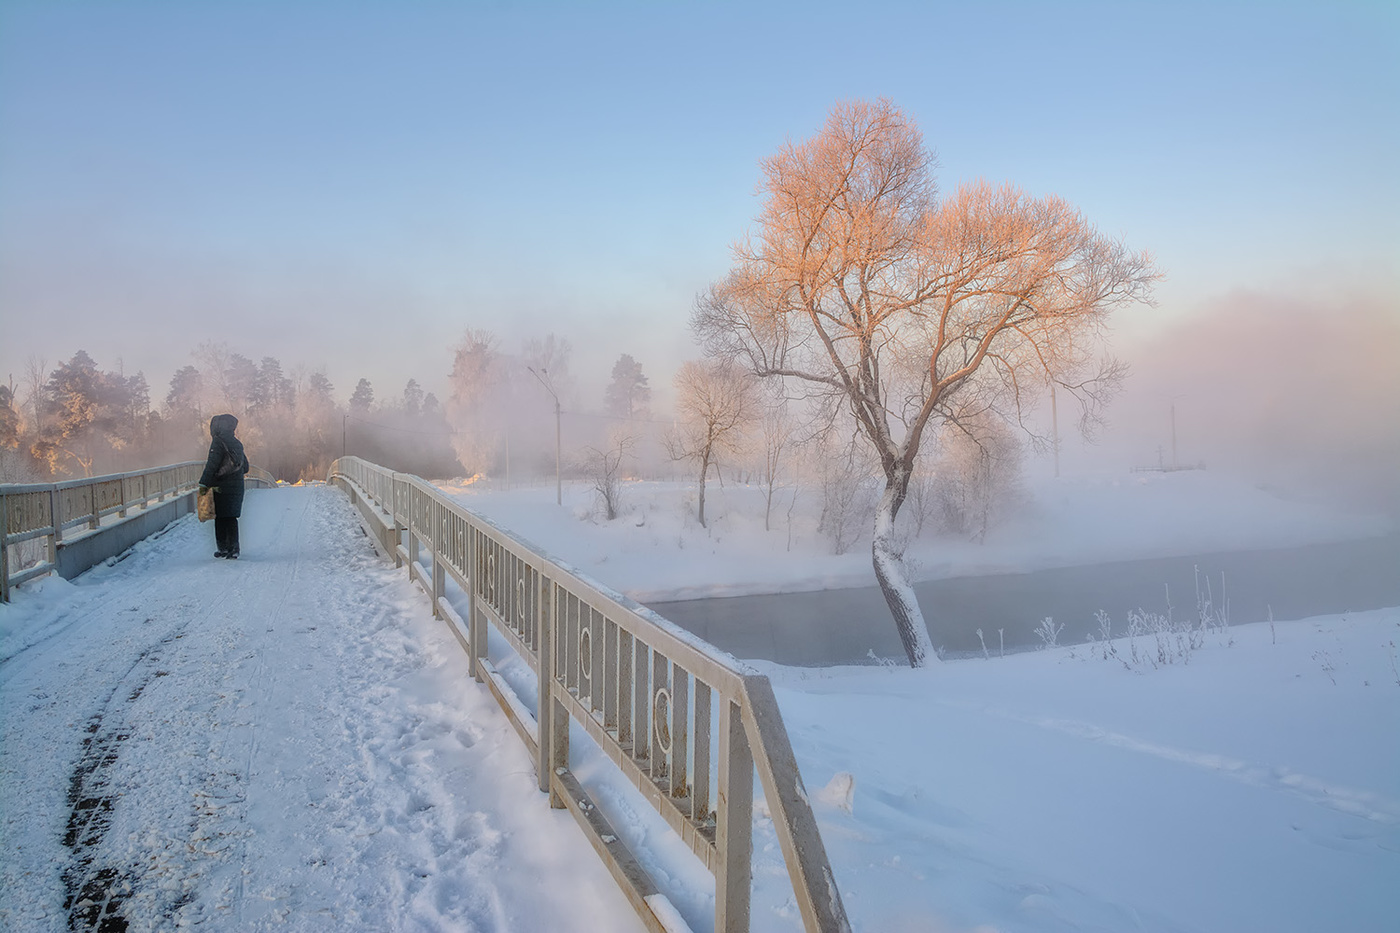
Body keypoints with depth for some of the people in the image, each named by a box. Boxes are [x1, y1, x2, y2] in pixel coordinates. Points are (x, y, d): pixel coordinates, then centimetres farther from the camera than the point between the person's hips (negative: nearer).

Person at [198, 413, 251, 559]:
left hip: (223, 488, -7)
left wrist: (204, 484, -16)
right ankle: (233, 549, 7)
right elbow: (245, 467, 18)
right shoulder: (236, 443, 13)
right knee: (231, 517, 10)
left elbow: (212, 464, -17)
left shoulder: (218, 441, -9)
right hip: (237, 486, 7)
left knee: (221, 518, 1)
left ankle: (224, 548, 3)